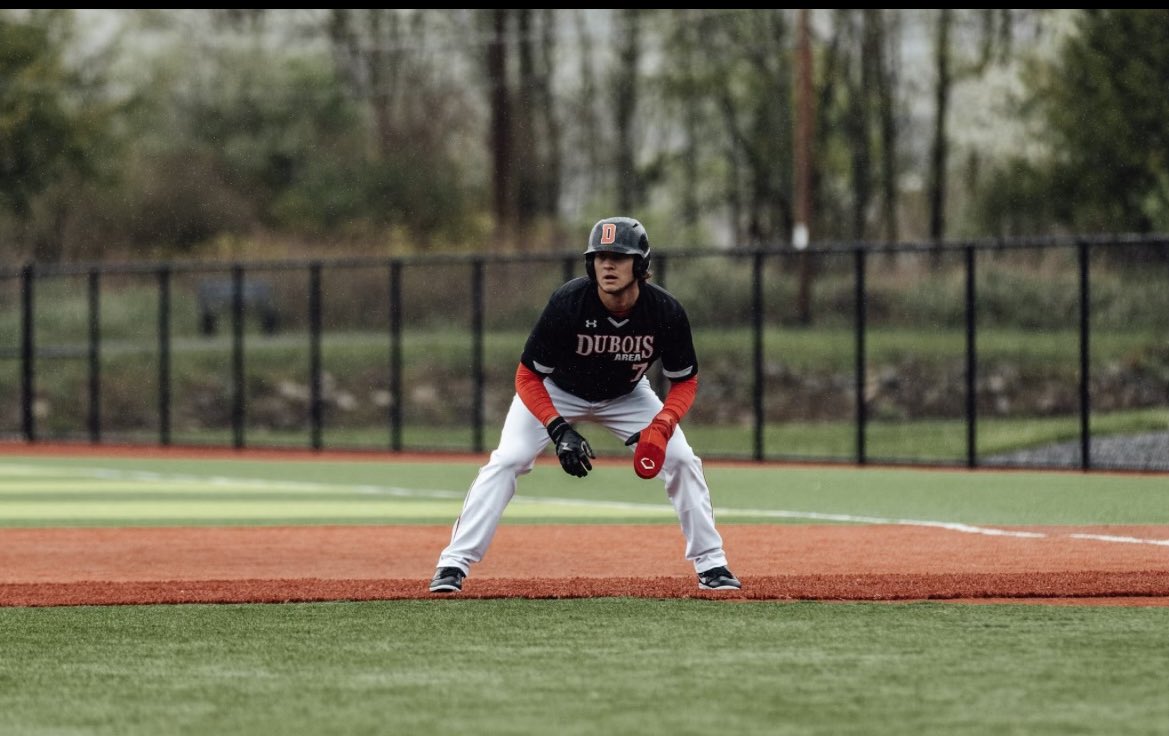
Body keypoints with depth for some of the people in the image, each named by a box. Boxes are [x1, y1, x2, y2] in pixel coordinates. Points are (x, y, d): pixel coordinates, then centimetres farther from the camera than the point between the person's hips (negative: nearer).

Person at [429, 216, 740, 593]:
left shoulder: (666, 311, -28)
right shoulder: (568, 303, -35)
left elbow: (685, 381, -14)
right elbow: (528, 376, -25)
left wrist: (660, 428, -32)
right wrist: (559, 430, -38)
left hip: (625, 396, 2)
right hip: (555, 392, -2)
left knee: (682, 460, -10)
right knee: (506, 460, -20)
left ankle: (711, 564, 6)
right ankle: (454, 564, -16)